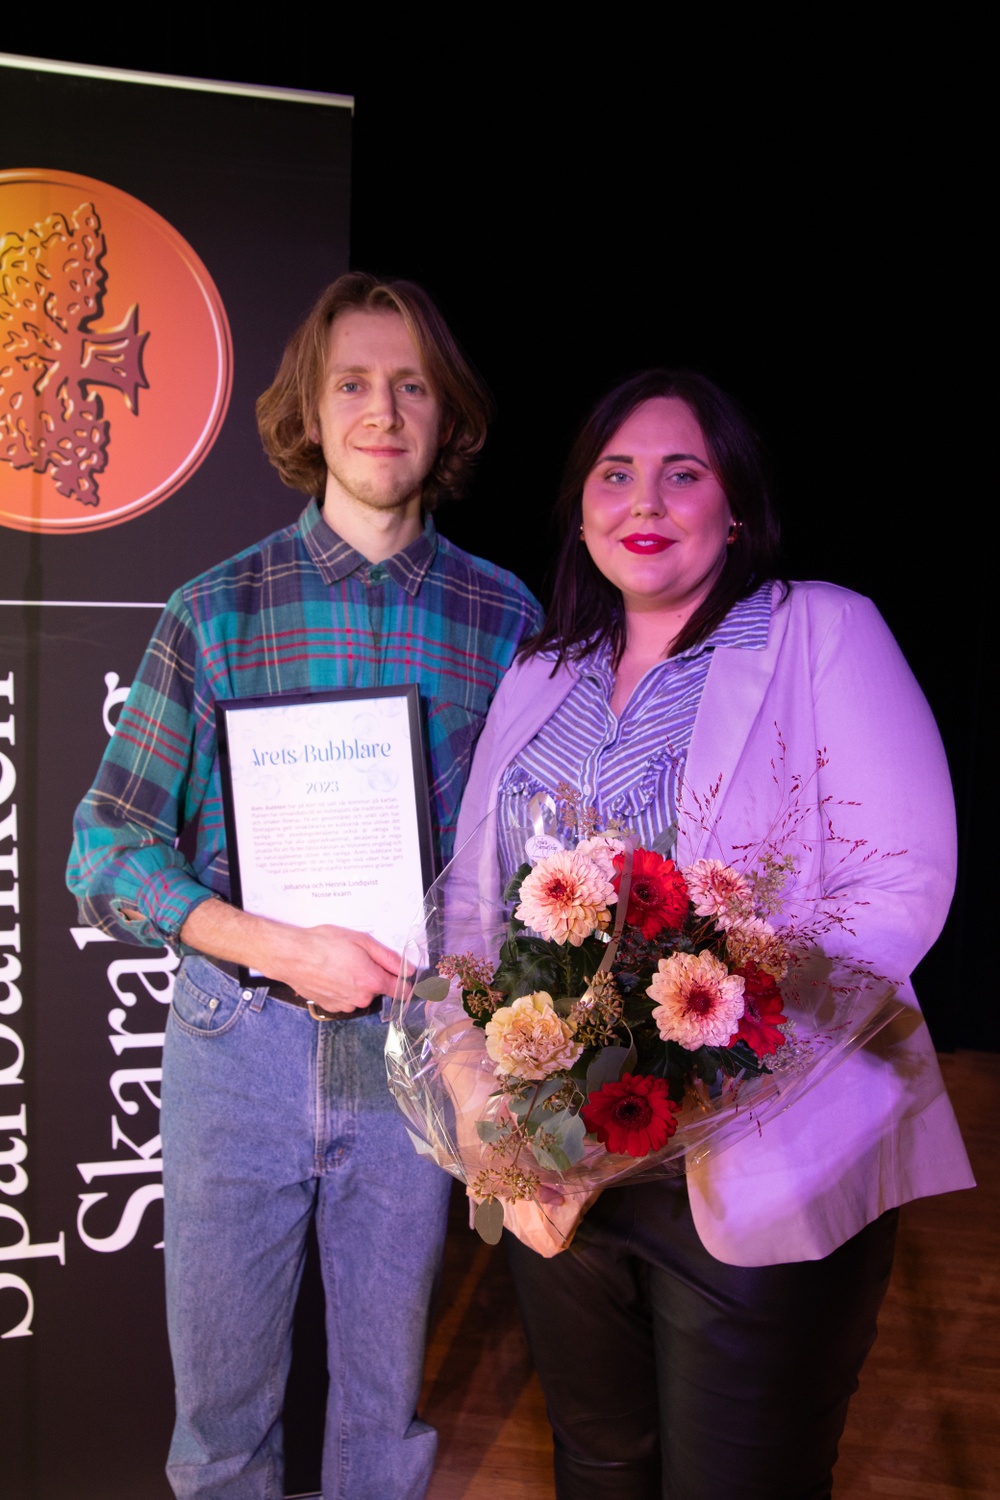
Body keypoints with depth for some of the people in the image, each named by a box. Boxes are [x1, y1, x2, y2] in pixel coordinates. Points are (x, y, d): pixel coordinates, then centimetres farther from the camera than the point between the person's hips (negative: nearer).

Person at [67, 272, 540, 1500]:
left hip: (413, 1045, 1)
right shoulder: (215, 612, -3)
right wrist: (286, 950, -15)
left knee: (384, 1387, 19)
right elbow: (106, 852, -4)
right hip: (238, 1035, 0)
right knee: (221, 1395, 17)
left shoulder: (504, 616, 0)